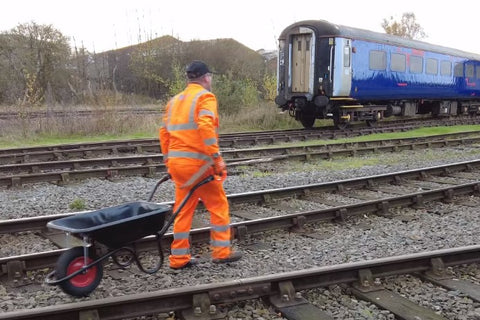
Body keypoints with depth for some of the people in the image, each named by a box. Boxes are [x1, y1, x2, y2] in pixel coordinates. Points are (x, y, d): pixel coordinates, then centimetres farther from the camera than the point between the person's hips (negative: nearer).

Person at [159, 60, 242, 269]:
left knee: (183, 209, 13)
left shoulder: (174, 101, 16)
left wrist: (168, 161, 20)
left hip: (176, 162, 7)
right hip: (197, 162, -7)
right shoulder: (205, 97, -5)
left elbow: (164, 132, 15)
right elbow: (205, 127, -21)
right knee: (218, 205, 7)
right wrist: (217, 157, -21)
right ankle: (221, 251, 12)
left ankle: (179, 258, 16)